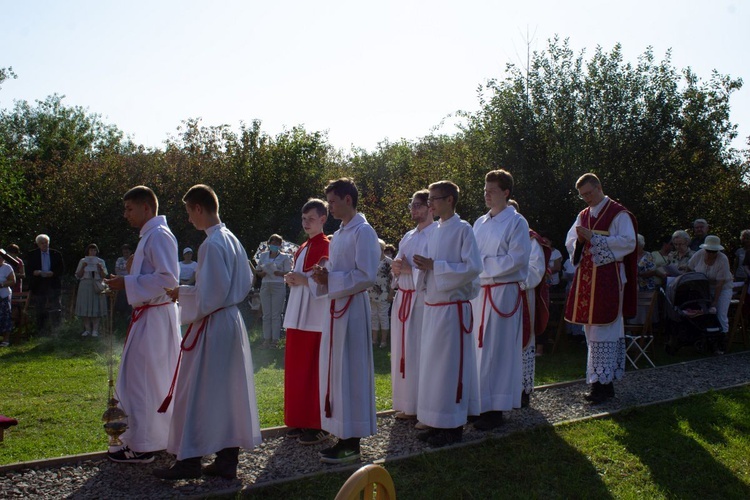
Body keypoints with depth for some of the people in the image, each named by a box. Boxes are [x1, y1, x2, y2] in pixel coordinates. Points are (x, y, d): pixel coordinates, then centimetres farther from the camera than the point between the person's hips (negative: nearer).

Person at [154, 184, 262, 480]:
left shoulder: (211, 245, -18)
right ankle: (228, 459, 19)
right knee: (229, 391, 12)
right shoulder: (232, 239, 8)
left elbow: (211, 293, -21)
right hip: (233, 320, 9)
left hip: (212, 325, -9)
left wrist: (182, 294, -4)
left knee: (197, 393, 3)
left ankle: (190, 460, 13)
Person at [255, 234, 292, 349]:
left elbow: (288, 272, 0)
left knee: (276, 314, -3)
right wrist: (262, 273, -5)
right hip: (265, 286, 3)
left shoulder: (284, 257, 5)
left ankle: (275, 340, 1)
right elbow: (257, 271, 17)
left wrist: (279, 273, -18)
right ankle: (267, 339, 7)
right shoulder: (263, 255, 14)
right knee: (266, 314, 3)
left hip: (278, 286, -3)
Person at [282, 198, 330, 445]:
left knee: (315, 371, -4)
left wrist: (304, 279, -19)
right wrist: (290, 279, 3)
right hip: (297, 315, 8)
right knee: (296, 369, 10)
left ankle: (319, 425, 4)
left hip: (317, 317, -8)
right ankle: (300, 421, 20)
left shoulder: (327, 247, -7)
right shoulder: (302, 249, 18)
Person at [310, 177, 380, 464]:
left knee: (350, 372, -5)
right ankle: (343, 437, 20)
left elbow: (366, 276, -17)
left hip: (352, 308, -9)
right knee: (334, 372, 11)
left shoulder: (363, 232, -10)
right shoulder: (339, 235, 17)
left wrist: (330, 279, -17)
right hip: (335, 307, 9)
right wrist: (323, 277, 3)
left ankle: (352, 444, 3)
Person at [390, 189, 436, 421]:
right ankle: (409, 405, 19)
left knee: (422, 352, -8)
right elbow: (398, 265, 20)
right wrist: (397, 268, -2)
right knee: (403, 351, 10)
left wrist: (410, 269, -15)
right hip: (403, 298, 8)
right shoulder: (408, 237, 19)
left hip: (423, 300, -8)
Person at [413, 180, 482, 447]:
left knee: (450, 365, -3)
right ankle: (436, 423, 21)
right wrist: (424, 266, -2)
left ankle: (454, 426, 8)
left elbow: (473, 267, -17)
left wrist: (434, 266, -18)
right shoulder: (434, 231, 13)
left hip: (453, 307, -8)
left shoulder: (462, 229, -9)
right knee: (431, 364, 11)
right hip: (432, 306, 8)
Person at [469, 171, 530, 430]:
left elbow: (518, 258, -13)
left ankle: (496, 409, 2)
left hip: (504, 293, -7)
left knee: (498, 350, -4)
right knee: (480, 348, 8)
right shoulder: (480, 223, 16)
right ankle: (481, 404, 17)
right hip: (479, 291, 7)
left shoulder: (516, 222, -4)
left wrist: (484, 263, -13)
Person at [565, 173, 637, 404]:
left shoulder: (618, 214, -4)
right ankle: (599, 380, 15)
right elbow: (570, 243, 14)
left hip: (607, 279, -7)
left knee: (604, 329, -7)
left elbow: (628, 242, -14)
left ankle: (604, 382, -2)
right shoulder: (583, 216, 16)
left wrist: (593, 238, -17)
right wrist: (579, 240, -9)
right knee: (591, 329, 8)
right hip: (587, 278, 7)